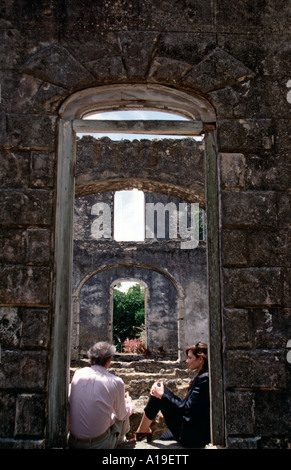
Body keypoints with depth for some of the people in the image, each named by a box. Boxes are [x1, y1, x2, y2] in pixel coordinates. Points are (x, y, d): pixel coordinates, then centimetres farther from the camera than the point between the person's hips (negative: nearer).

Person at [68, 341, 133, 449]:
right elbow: (121, 415, 2)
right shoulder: (116, 382, -13)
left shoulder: (78, 373, -4)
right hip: (99, 444, -3)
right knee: (126, 411, 21)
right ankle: (120, 438, 45)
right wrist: (128, 401, 25)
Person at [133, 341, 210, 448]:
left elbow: (185, 408, -21)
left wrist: (163, 395, -10)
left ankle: (142, 430, 7)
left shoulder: (204, 379, -18)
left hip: (193, 435, -9)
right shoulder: (201, 377, 13)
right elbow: (186, 403, 16)